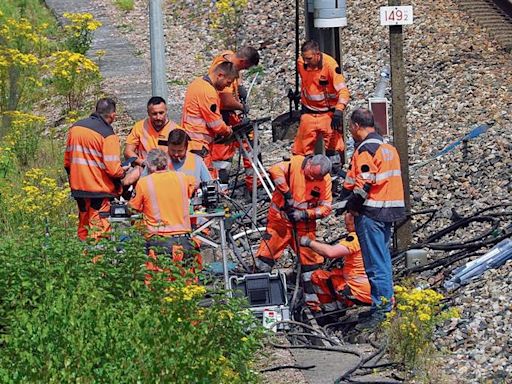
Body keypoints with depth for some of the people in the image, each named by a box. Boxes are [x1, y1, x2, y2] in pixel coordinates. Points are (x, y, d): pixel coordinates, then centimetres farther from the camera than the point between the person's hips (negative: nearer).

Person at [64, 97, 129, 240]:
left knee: (83, 231, 16)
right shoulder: (108, 135, -15)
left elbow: (67, 161, 13)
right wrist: (123, 171, 2)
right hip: (100, 191, -7)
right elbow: (113, 169, -18)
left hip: (77, 188, 7)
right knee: (99, 232, -2)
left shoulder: (75, 128, 6)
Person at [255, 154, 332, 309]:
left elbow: (325, 207, -5)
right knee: (266, 256, -1)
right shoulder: (295, 164, -16)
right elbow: (275, 170, -34)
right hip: (280, 218, -2)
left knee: (311, 260, 2)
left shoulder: (325, 180, -8)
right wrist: (287, 195, -32)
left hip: (304, 224, 2)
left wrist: (305, 214, -20)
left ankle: (311, 297, 13)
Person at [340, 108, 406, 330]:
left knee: (375, 265, -8)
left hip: (370, 213, -9)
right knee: (383, 260, 17)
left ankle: (380, 311, -8)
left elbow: (363, 184, -20)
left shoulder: (366, 150, -14)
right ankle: (387, 304, 23)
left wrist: (351, 205, -7)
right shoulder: (389, 148, 16)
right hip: (390, 210, 10)